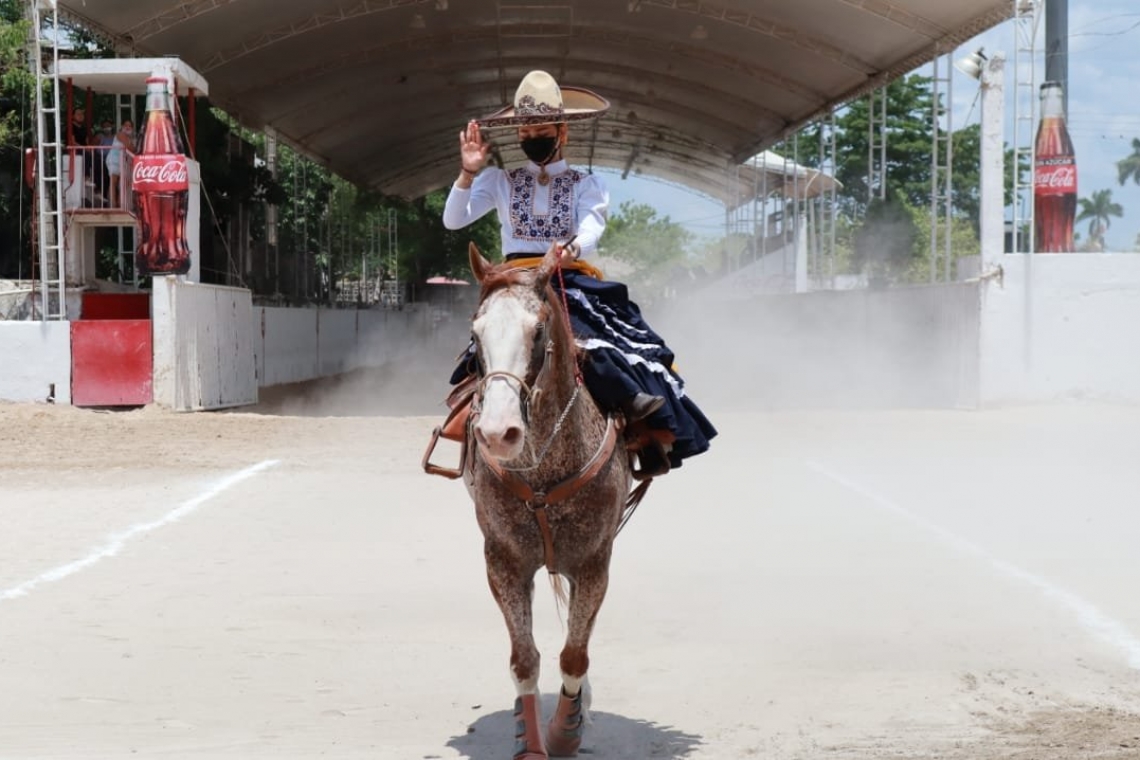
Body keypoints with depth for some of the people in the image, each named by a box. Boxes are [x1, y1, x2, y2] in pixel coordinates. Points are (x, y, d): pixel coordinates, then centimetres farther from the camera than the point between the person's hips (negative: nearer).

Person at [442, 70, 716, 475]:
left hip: (573, 285, 1)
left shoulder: (586, 184, 13)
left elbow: (591, 230, -7)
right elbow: (453, 220, 4)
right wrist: (468, 173, -13)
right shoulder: (500, 181, 16)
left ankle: (657, 432, -26)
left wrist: (574, 249, -33)